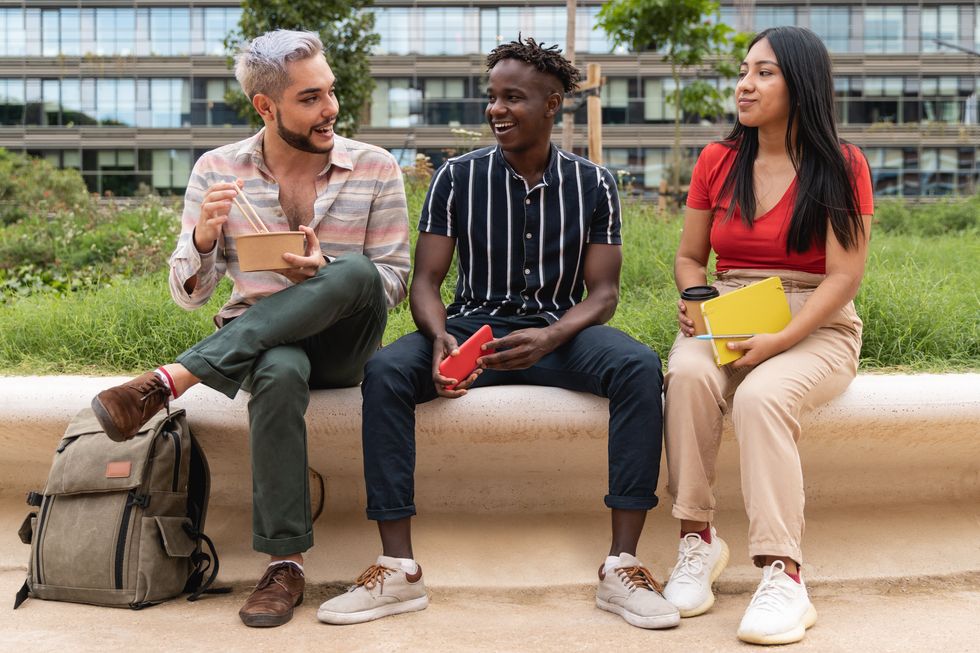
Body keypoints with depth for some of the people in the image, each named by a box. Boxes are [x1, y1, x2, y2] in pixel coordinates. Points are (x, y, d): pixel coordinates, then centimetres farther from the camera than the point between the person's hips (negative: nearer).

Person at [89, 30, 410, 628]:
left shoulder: (376, 169, -1)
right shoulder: (218, 171, 2)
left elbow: (393, 282, 1)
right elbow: (189, 294, 3)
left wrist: (326, 275, -20)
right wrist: (206, 233, -20)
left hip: (342, 345, 1)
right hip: (254, 341, 0)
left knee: (356, 274, -35)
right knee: (279, 373, -39)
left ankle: (169, 381, -34)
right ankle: (286, 564, -30)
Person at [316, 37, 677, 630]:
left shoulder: (593, 184, 4)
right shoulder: (458, 178, 4)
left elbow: (603, 292, -1)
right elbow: (426, 280, 2)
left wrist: (549, 338, -22)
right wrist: (441, 338, -22)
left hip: (560, 331, 0)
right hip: (473, 325, 0)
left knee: (639, 366, -31)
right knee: (386, 371, -30)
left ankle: (622, 566, -27)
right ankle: (399, 570, -25)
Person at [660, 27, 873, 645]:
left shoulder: (841, 166, -1)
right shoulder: (718, 161, 11)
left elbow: (844, 277, -8)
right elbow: (689, 257, 17)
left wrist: (780, 340, -21)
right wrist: (696, 302, -6)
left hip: (815, 328, -3)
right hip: (727, 321, 3)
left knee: (762, 394, -36)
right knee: (689, 373, -32)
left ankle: (783, 576, -34)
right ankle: (698, 538, -23)